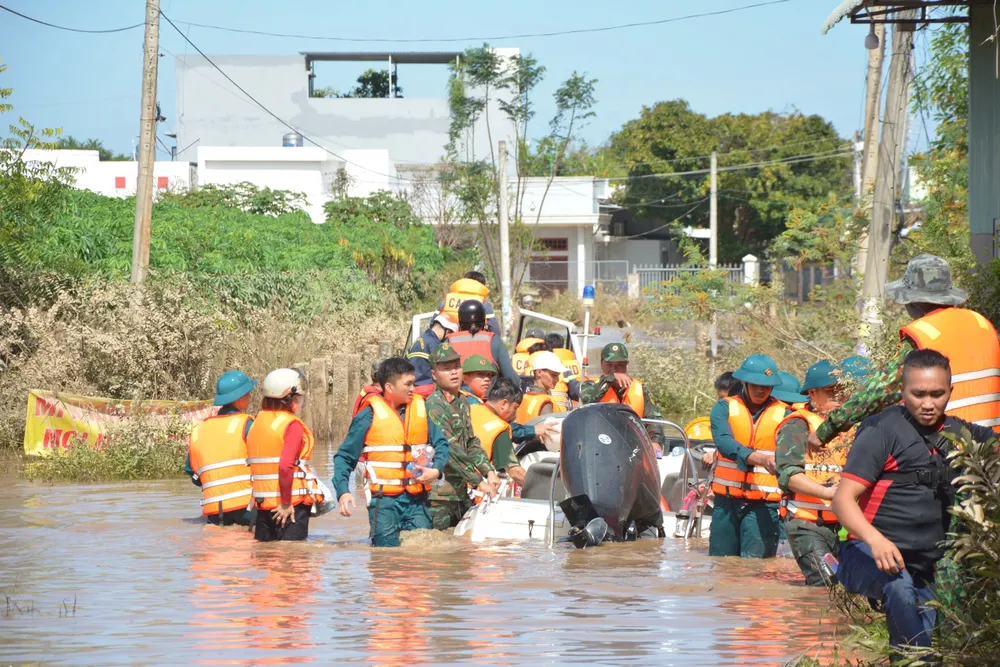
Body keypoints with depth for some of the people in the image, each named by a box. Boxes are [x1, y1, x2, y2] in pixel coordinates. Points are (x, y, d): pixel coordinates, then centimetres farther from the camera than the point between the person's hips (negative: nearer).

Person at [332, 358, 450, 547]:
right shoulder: (370, 415, -4)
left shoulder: (421, 408, 8)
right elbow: (345, 457, -2)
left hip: (417, 498, 4)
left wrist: (436, 470, -10)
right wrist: (343, 491, -15)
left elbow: (441, 443, 10)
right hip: (384, 498, -3)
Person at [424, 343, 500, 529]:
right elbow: (451, 450, -20)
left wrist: (489, 472, 3)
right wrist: (479, 483, -20)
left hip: (461, 492, 9)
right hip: (439, 495, -9)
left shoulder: (462, 402, 14)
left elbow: (471, 442, 19)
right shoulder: (434, 406, -14)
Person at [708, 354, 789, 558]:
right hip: (727, 500, 2)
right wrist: (760, 459, -32)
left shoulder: (783, 414, 4)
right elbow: (725, 443, -16)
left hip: (765, 503, -2)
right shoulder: (725, 409, 4)